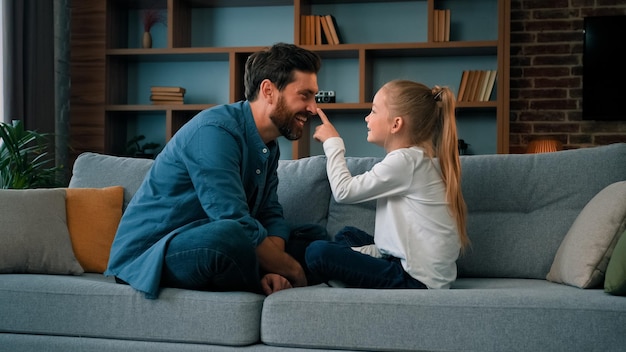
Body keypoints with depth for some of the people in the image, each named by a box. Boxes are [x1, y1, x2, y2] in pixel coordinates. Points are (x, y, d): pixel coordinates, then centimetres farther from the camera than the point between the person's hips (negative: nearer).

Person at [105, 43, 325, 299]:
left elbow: (272, 216, 3)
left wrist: (274, 270, -17)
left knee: (315, 237, 7)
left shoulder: (269, 147, 9)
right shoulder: (215, 131, -22)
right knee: (226, 235, -38)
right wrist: (293, 271, -18)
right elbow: (237, 227, -29)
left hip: (211, 249, 9)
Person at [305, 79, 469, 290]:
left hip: (416, 279, -11)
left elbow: (343, 191, -11)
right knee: (348, 234, 28)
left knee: (317, 252, -20)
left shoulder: (404, 161, -15)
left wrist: (333, 143, 2)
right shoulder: (418, 158, 14)